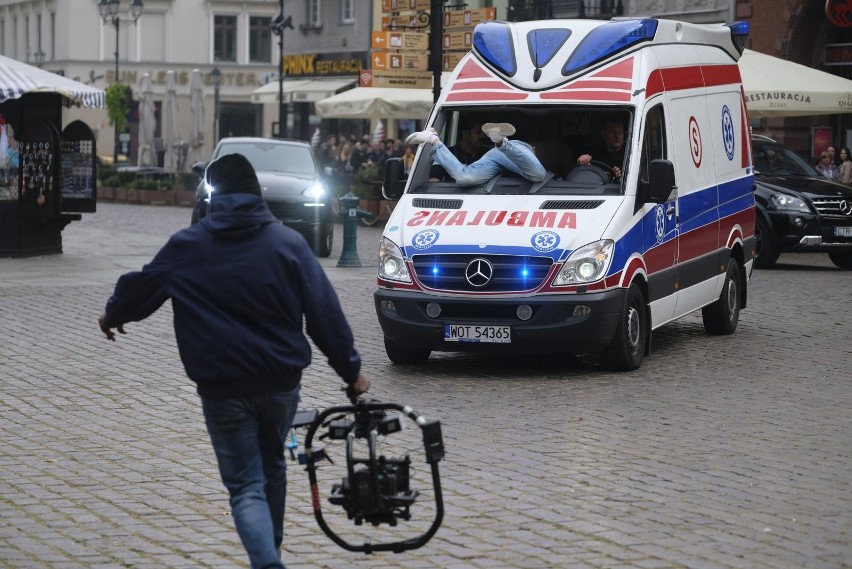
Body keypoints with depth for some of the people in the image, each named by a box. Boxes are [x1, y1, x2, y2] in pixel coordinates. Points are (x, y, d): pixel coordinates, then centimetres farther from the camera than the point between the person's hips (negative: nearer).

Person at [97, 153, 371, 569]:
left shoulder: (187, 246, -2)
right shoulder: (287, 243, -2)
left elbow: (141, 287, 11)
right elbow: (325, 313, -4)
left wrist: (113, 314, 33)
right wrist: (351, 370, 5)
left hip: (223, 388, -2)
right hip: (281, 382, 2)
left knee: (246, 487, 0)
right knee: (271, 467, 25)